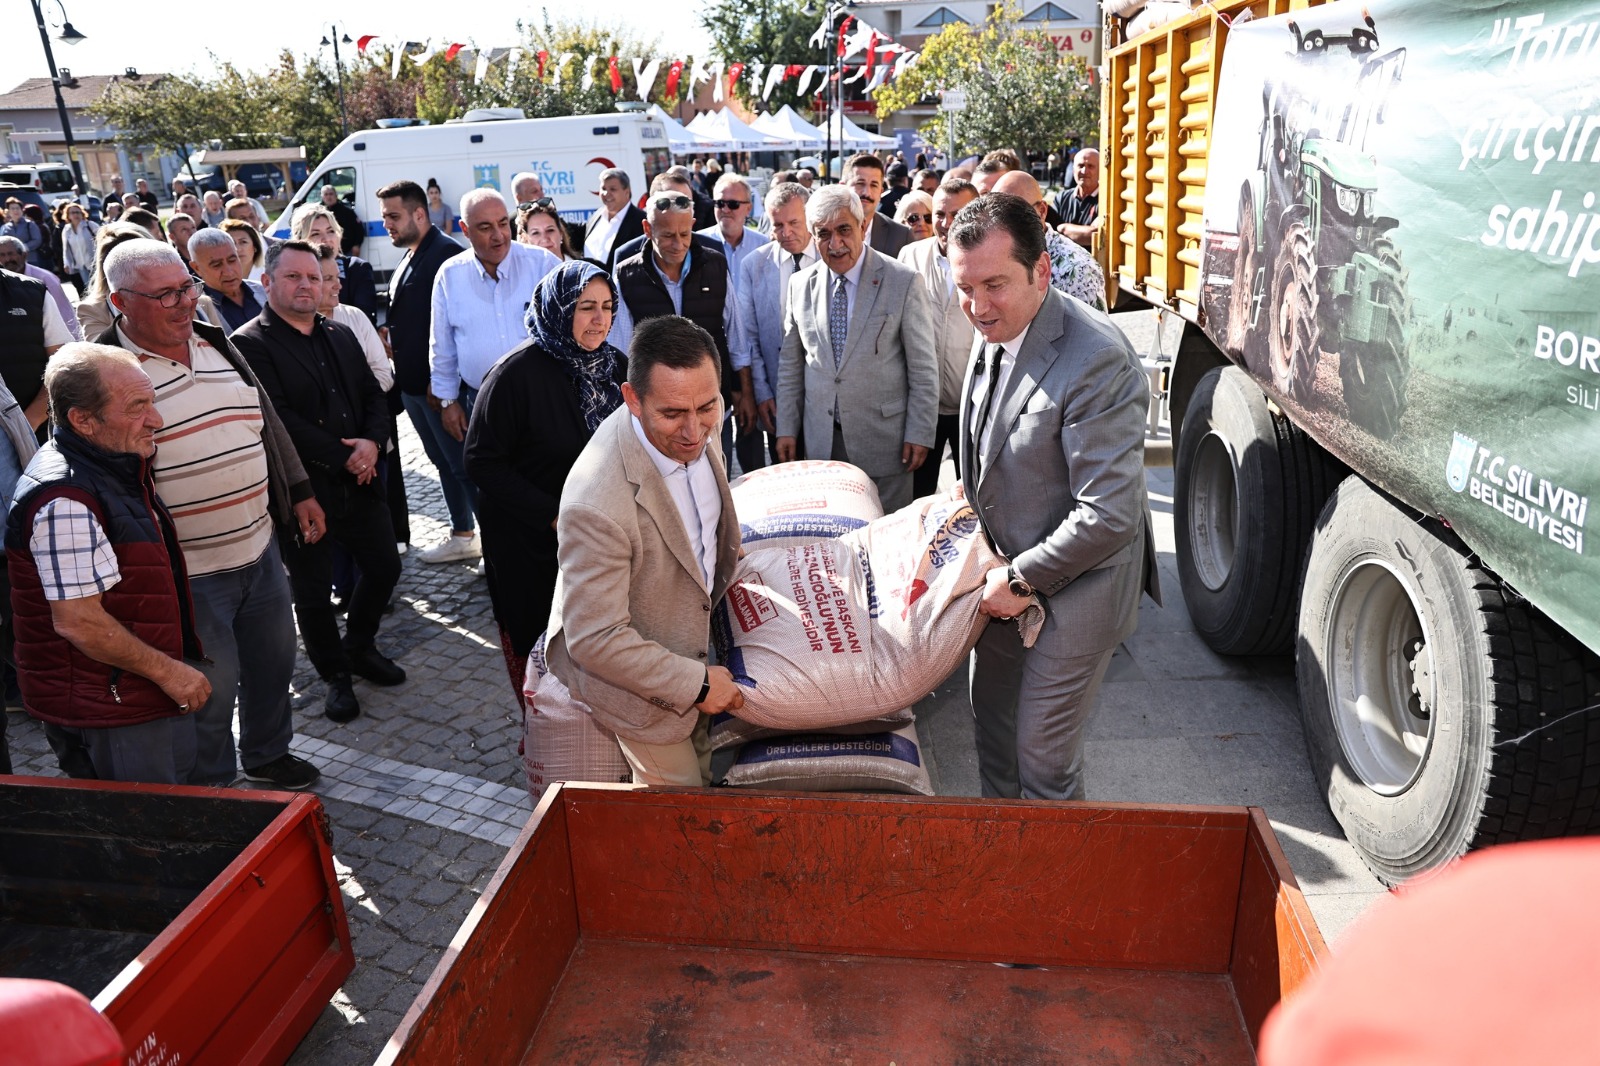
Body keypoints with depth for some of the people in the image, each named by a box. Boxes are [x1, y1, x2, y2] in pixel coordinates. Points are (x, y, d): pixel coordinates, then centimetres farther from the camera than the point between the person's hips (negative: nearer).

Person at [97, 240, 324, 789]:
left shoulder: (215, 343, 7)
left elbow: (268, 421, 17)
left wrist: (299, 492, 17)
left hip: (260, 544, 7)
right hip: (188, 571, -6)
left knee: (274, 660, 20)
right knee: (212, 687, 6)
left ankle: (268, 753, 44)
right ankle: (215, 790, 30)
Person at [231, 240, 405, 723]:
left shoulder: (341, 336, 12)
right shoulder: (250, 344, -11)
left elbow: (373, 393, 10)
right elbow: (280, 419, -20)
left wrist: (372, 441, -11)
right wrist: (344, 458, -17)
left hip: (359, 482, 6)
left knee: (385, 566, 14)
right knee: (313, 591, 7)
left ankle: (359, 647, 38)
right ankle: (335, 676, 26)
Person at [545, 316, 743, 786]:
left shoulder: (696, 428, -17)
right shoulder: (598, 505, -41)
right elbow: (594, 638, -32)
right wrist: (697, 683, -24)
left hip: (690, 643, 7)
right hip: (629, 673, -7)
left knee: (704, 770, 29)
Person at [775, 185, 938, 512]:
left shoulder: (903, 282, -7)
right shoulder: (801, 286, 5)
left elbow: (924, 367, -5)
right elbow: (790, 364, 11)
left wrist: (920, 434, -8)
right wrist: (786, 428, 8)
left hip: (882, 438, -3)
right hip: (821, 440, 3)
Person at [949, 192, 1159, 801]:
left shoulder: (1097, 362, -29)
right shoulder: (996, 331, -2)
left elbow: (1109, 514, -28)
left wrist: (1022, 579, -20)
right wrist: (970, 490, 4)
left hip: (1073, 591, -8)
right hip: (1007, 574, 9)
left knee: (1043, 752, 7)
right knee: (991, 714, 24)